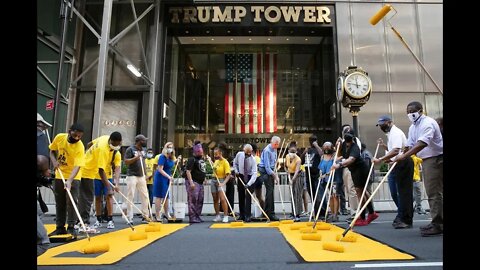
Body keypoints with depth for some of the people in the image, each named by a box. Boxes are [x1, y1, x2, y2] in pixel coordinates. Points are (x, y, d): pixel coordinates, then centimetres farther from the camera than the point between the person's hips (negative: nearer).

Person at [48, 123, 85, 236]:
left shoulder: (80, 147, -25)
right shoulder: (59, 137, -12)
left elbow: (77, 166, -32)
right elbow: (52, 151, 6)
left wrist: (69, 181, -45)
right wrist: (54, 161, -14)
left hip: (73, 177, -4)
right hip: (59, 175, 4)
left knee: (71, 201, -9)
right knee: (59, 203, 10)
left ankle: (71, 227, 1)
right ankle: (60, 227, 20)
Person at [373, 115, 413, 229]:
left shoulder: (396, 133, -13)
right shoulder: (391, 133, 20)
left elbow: (395, 151, -26)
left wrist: (380, 159, -28)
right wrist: (384, 145, 11)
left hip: (402, 164, -11)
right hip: (395, 165, 11)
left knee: (403, 193, -6)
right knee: (394, 193, 13)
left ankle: (405, 220, 0)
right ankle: (401, 216, 24)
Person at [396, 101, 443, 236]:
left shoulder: (428, 123, -16)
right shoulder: (413, 127, 13)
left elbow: (423, 143, -30)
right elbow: (410, 145, 12)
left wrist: (405, 156, -36)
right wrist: (400, 158, -1)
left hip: (436, 159, -9)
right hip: (426, 160, 9)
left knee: (434, 192, -10)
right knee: (432, 191, 13)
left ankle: (437, 225, -5)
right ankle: (437, 222, 22)